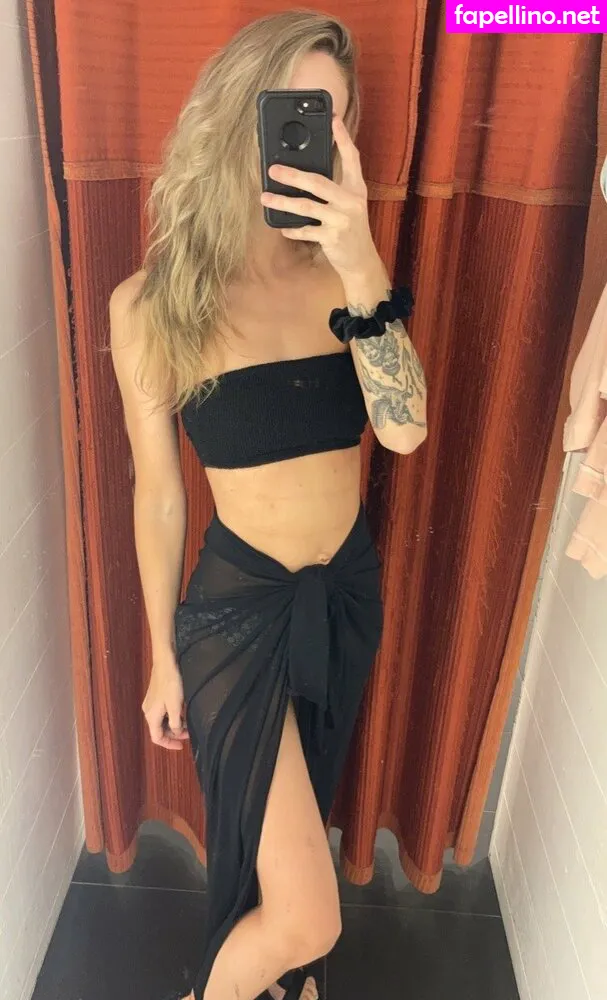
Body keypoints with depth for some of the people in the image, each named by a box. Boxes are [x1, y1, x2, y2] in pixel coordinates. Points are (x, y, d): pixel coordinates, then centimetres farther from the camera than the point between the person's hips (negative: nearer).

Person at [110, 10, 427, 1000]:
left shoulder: (341, 274, -4)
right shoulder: (153, 303, -13)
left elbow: (405, 430, -16)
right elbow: (157, 492, -7)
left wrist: (363, 270, -28)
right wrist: (163, 658, 1)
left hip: (349, 589, 4)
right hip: (236, 603, -4)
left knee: (295, 816, 28)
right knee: (305, 914, -1)